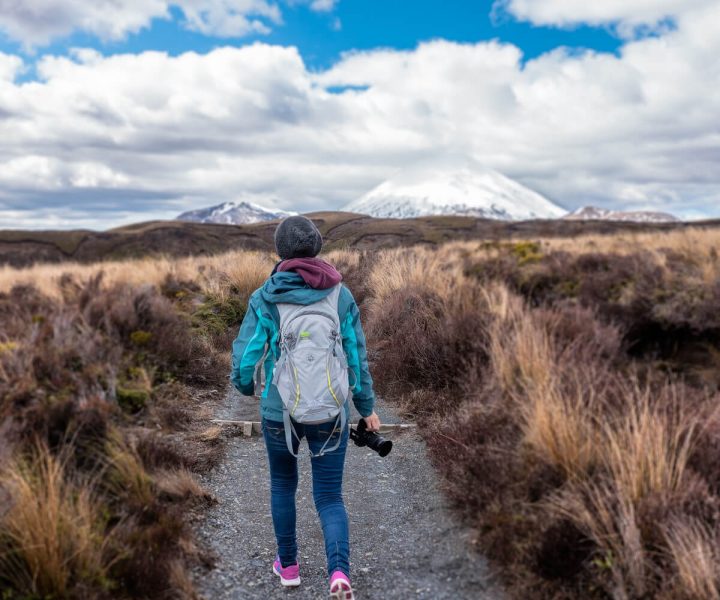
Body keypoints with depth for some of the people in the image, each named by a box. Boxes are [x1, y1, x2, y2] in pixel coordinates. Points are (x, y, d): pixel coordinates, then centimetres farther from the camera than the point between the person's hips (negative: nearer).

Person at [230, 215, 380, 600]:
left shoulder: (264, 298, -8)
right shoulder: (341, 295, -4)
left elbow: (245, 355, -8)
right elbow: (356, 356, -1)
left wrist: (246, 385, 15)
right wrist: (367, 407, 11)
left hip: (279, 409, 0)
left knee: (283, 482, 26)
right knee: (329, 497, 11)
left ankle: (288, 564, 36)